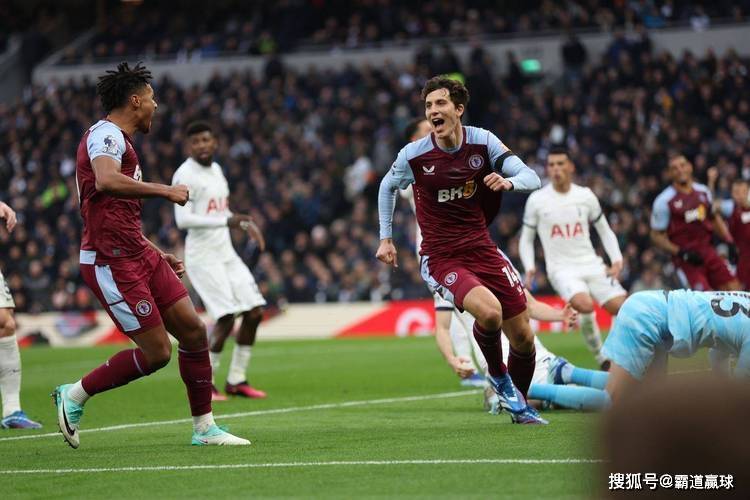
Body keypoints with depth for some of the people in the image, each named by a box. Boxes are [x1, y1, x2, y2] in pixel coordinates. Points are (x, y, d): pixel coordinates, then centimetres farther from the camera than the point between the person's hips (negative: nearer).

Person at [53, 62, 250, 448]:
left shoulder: (117, 140, 22)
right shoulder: (106, 134, -10)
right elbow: (105, 182, -32)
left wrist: (160, 255, 27)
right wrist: (164, 191, -24)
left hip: (139, 256, 10)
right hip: (110, 263, -10)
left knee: (193, 331, 4)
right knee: (156, 352, -9)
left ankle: (204, 427, 12)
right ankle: (74, 396, 6)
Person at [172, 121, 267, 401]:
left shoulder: (216, 169, 15)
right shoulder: (185, 175, -12)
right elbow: (182, 220, -23)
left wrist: (247, 224, 16)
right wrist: (227, 221, -27)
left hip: (226, 252, 9)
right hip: (203, 256, -9)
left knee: (254, 311, 3)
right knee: (226, 316, -16)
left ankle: (236, 380, 14)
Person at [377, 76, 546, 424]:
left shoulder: (483, 142, -5)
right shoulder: (414, 155, -10)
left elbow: (532, 178, -9)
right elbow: (388, 186, 12)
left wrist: (508, 181, -30)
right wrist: (385, 238, 9)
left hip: (482, 248, 4)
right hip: (440, 260, -3)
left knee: (522, 337, 4)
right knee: (489, 312, -31)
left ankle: (520, 406, 31)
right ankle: (498, 377, 0)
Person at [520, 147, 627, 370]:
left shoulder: (586, 196, 5)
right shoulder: (537, 200, 0)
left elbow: (604, 230, 15)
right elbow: (526, 239, 9)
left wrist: (617, 260, 2)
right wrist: (529, 267, -7)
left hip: (591, 265, 3)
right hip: (561, 268, -3)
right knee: (585, 305, -31)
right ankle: (601, 358, -11)